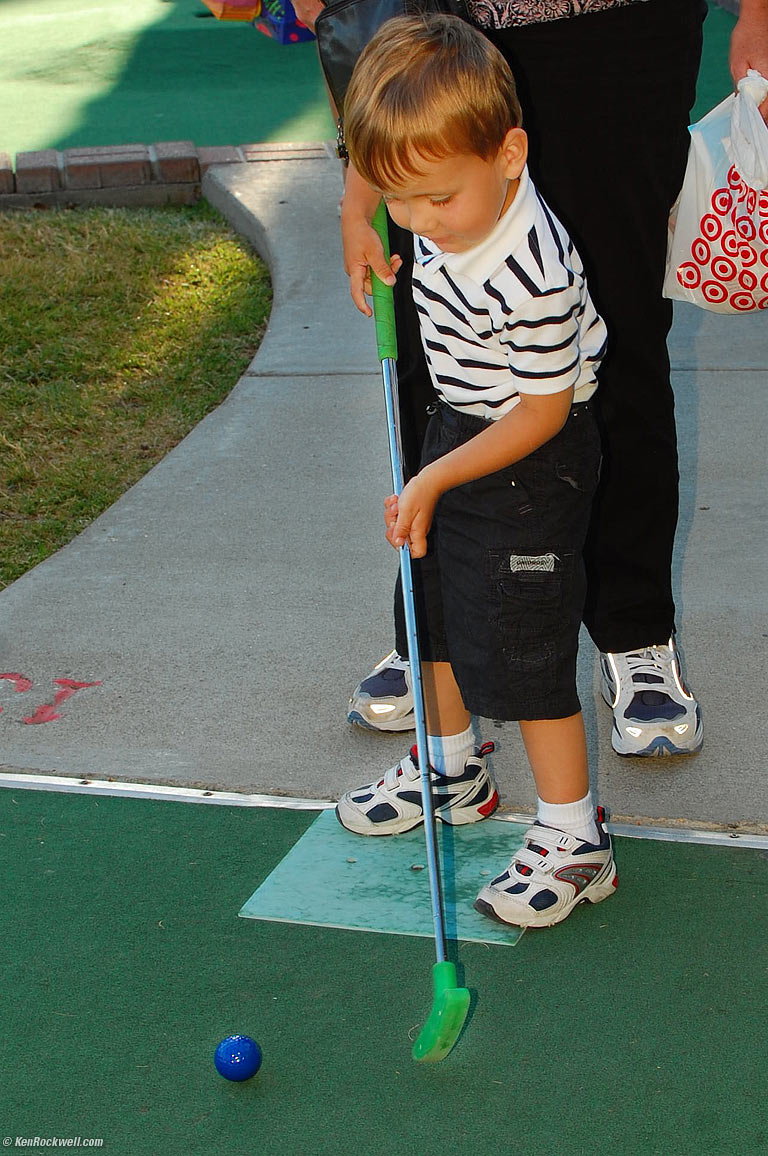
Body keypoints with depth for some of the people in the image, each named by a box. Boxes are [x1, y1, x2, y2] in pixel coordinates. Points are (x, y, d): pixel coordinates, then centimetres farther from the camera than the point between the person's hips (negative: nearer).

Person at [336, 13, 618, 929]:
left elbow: (541, 411, -25)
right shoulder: (443, 209, -11)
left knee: (523, 649, -5)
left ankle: (573, 842, 9)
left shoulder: (532, 275, -33)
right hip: (458, 432, 9)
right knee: (435, 606, 21)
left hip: (532, 462, -9)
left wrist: (434, 481, -21)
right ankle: (451, 770, 42)